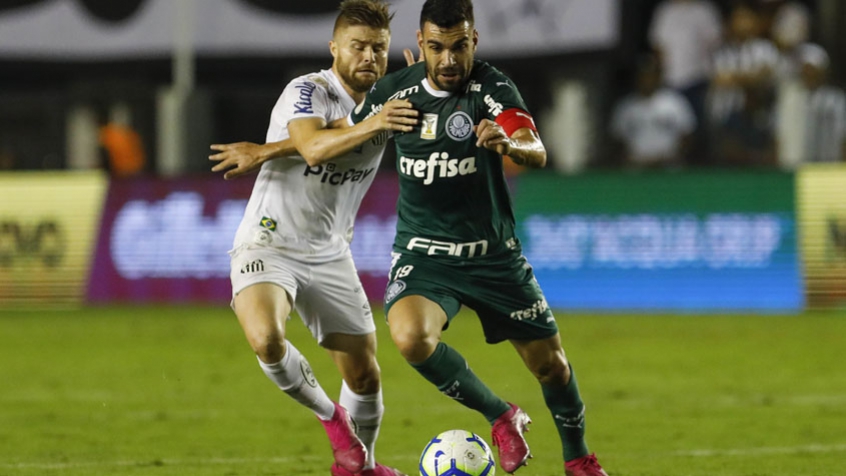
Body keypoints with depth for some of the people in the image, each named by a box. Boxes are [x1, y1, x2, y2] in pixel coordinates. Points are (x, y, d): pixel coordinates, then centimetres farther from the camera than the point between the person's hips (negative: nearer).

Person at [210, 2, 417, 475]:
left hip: (330, 255, 6)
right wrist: (371, 125, -49)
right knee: (266, 338, -32)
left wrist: (265, 152, -18)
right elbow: (314, 148, -36)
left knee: (365, 372, 6)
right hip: (269, 244, -6)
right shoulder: (308, 91, -17)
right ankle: (331, 416, -6)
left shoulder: (386, 102, 3)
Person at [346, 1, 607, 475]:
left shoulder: (492, 88, -16)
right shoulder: (395, 90, -6)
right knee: (411, 337, -28)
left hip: (493, 253, -1)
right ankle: (502, 418, -4)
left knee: (549, 362, 6)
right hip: (424, 254, 1)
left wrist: (510, 143, -55)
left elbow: (537, 152, -33)